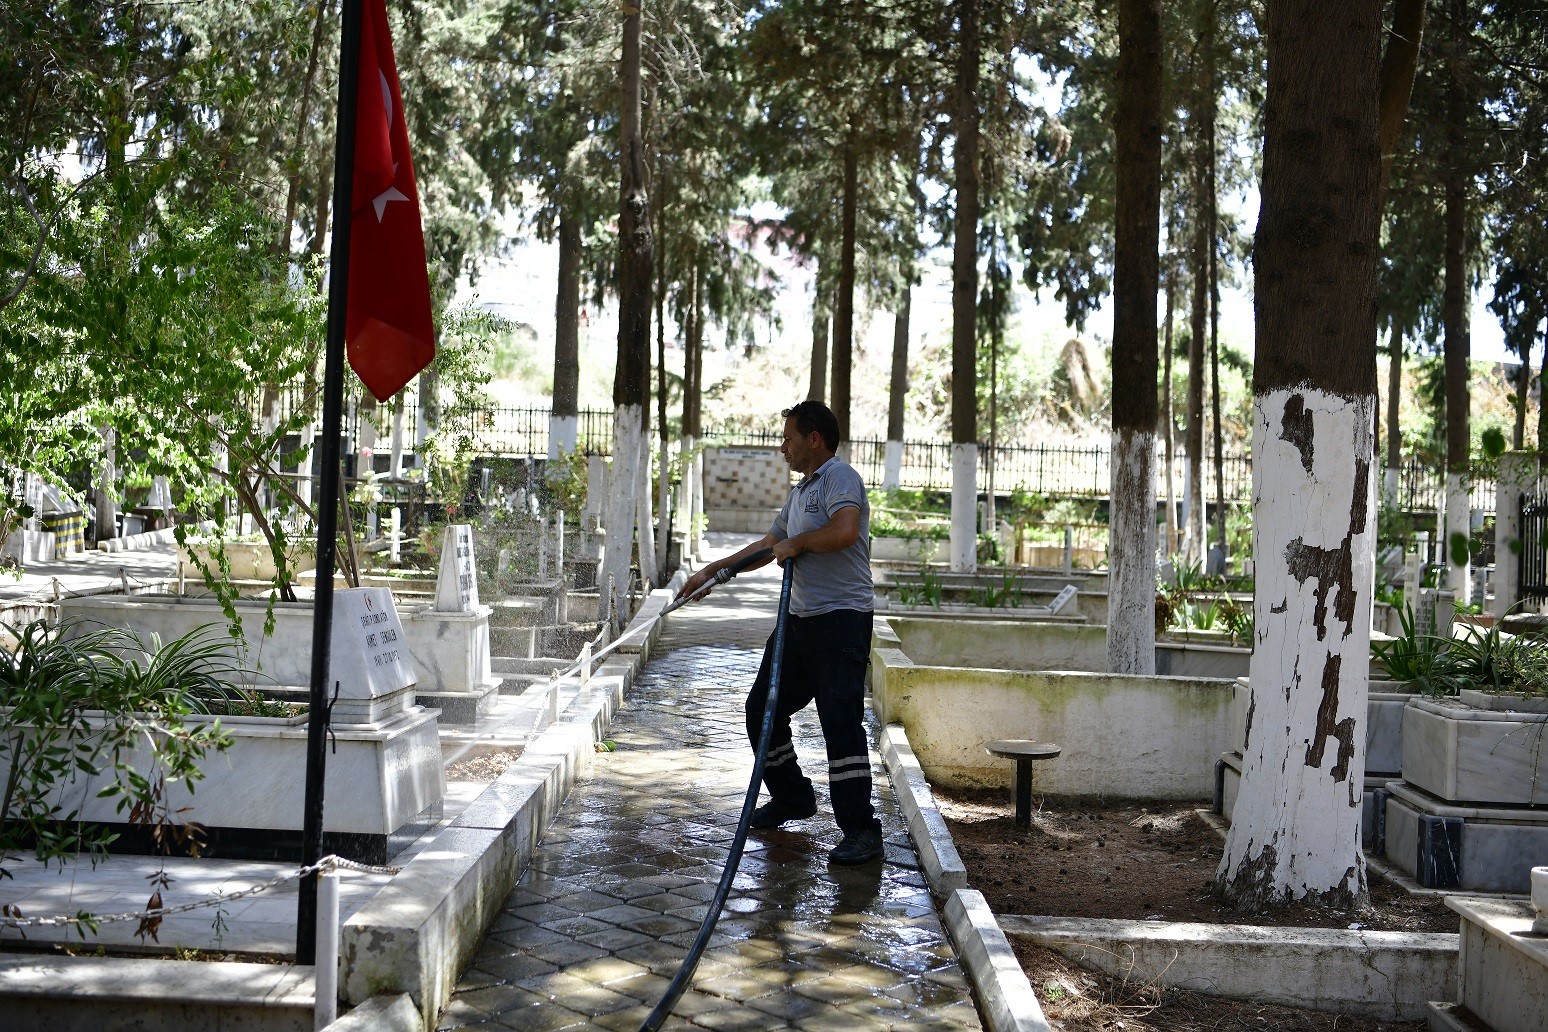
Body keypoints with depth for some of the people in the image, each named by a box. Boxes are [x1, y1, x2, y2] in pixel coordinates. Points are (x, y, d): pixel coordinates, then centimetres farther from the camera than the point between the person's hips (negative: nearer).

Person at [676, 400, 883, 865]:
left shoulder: (839, 477, -10)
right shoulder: (800, 491, 22)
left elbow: (844, 531, -29)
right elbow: (767, 546, 33)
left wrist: (798, 542, -12)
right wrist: (711, 571, 33)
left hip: (841, 620, -10)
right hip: (800, 618, 11)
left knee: (841, 721, -14)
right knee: (763, 708, 15)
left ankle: (860, 830, -11)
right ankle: (791, 797, 31)